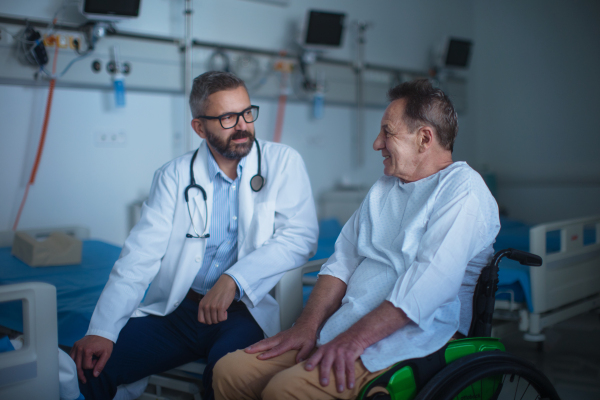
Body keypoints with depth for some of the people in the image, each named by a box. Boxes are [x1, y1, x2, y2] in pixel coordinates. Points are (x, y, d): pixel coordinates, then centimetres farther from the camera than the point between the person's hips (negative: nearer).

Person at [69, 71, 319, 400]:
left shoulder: (283, 163, 1)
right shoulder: (174, 176, 5)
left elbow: (302, 236, -10)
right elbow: (141, 255, -2)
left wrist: (234, 280, -23)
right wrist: (102, 331, -14)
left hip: (248, 311, -2)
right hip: (177, 310, 3)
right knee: (90, 364, -14)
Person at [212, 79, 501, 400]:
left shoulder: (463, 189, -6)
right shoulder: (384, 187, 21)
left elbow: (430, 281, -19)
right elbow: (343, 261, 15)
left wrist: (353, 340, -23)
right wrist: (307, 326, 1)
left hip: (410, 338, -8)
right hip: (344, 326, 8)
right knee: (229, 372, -7)